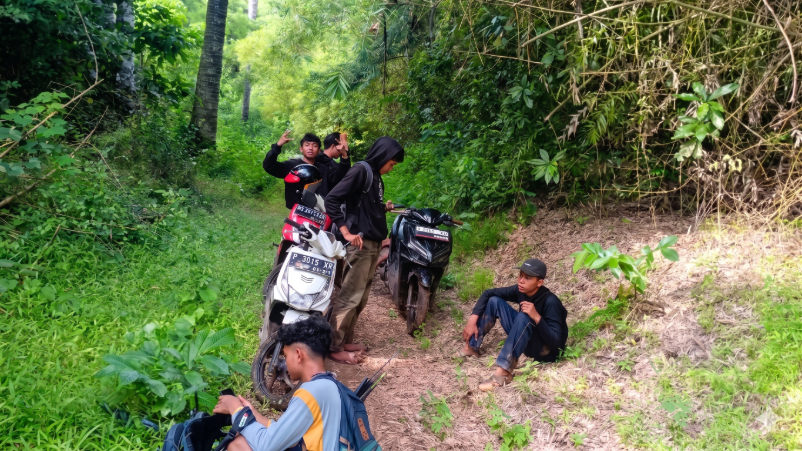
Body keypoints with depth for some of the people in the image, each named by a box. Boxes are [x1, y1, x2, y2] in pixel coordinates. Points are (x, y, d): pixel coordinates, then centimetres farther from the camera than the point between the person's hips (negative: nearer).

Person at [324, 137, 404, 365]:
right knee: (350, 296, -6)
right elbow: (331, 200, -18)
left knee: (361, 297, 14)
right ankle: (334, 347, 1)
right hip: (361, 242, -10)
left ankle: (345, 340, 24)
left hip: (374, 244, 10)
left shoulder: (376, 177, 17)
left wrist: (384, 208, 8)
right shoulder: (361, 170, -11)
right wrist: (346, 232, -22)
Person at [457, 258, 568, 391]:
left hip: (546, 350, -7)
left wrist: (537, 317, -41)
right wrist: (473, 319, -10)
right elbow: (488, 293, 0)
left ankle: (504, 372, -40)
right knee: (494, 301, -5)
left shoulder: (550, 301, -27)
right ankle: (471, 347, -1)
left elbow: (556, 342, -30)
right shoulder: (520, 290, -10)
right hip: (525, 340, 7)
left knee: (523, 317, -36)